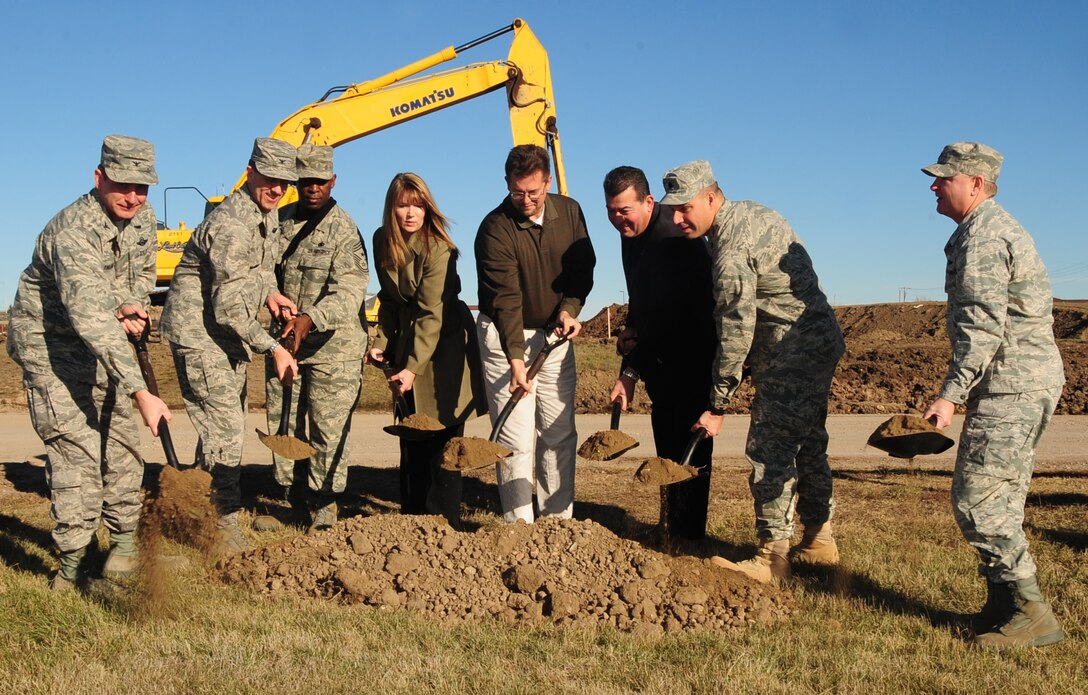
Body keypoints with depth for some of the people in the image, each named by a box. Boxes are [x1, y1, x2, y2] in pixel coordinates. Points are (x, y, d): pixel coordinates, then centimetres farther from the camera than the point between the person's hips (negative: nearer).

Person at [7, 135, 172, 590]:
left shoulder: (142, 217, -8)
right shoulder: (74, 231, -34)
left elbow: (143, 271, 13)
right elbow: (91, 320, -45)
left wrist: (134, 305, -12)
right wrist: (140, 392, -51)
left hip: (101, 343, 8)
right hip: (48, 342, -8)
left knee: (121, 441, 10)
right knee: (77, 447, -14)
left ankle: (125, 544, 23)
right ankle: (71, 564, -5)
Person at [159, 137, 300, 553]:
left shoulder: (268, 215, 5)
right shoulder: (231, 226, -25)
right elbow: (229, 308, -27)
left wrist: (269, 292, 2)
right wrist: (273, 349, -24)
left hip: (230, 337, 10)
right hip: (199, 334, -10)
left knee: (229, 425, 16)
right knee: (223, 428, -10)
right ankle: (223, 526, -2)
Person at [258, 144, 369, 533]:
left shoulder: (342, 229, -9)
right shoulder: (280, 220, 8)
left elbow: (349, 292, -21)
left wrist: (310, 320, -35)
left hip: (332, 347, -5)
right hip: (283, 341, 5)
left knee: (328, 429, 1)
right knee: (282, 426, 10)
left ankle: (323, 505, 13)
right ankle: (290, 499, 24)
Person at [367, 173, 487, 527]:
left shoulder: (437, 249, -20)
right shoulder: (383, 242, 0)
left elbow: (431, 314, -23)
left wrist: (414, 367, -26)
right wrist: (381, 342, 0)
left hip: (444, 342, -6)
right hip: (406, 338, 6)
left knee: (441, 433, -6)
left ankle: (445, 522, 1)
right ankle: (412, 515, 19)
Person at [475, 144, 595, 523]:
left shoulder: (569, 212, -2)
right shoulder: (495, 228, -18)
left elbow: (583, 268, 8)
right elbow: (506, 299, -24)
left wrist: (570, 309, -10)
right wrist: (515, 360, -31)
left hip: (554, 336, 5)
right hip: (505, 337, -4)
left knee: (560, 434, 6)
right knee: (516, 440, -7)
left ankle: (559, 518, 16)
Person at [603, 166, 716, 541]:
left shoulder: (674, 238, -26)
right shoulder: (632, 233, 4)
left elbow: (668, 315, -28)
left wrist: (631, 373, -27)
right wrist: (632, 328, -3)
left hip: (693, 352, -9)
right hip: (662, 354, 10)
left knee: (689, 445, -9)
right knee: (667, 439, 15)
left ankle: (688, 536, -2)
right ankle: (670, 527, 25)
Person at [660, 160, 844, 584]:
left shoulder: (730, 248, -21)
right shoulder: (751, 212, 10)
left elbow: (736, 331, -21)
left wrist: (717, 406, -15)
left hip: (793, 353, -11)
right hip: (820, 342, 11)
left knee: (769, 448, -8)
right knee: (805, 444, 18)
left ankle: (773, 557, -4)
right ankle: (818, 541, 29)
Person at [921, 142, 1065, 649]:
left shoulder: (981, 236, -14)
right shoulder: (997, 228, 20)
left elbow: (983, 326, -24)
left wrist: (952, 393, -27)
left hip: (1010, 385, -11)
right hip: (1026, 381, 11)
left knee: (977, 499, -9)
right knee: (999, 501, 14)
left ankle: (1031, 613, -5)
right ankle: (1004, 606, 20)